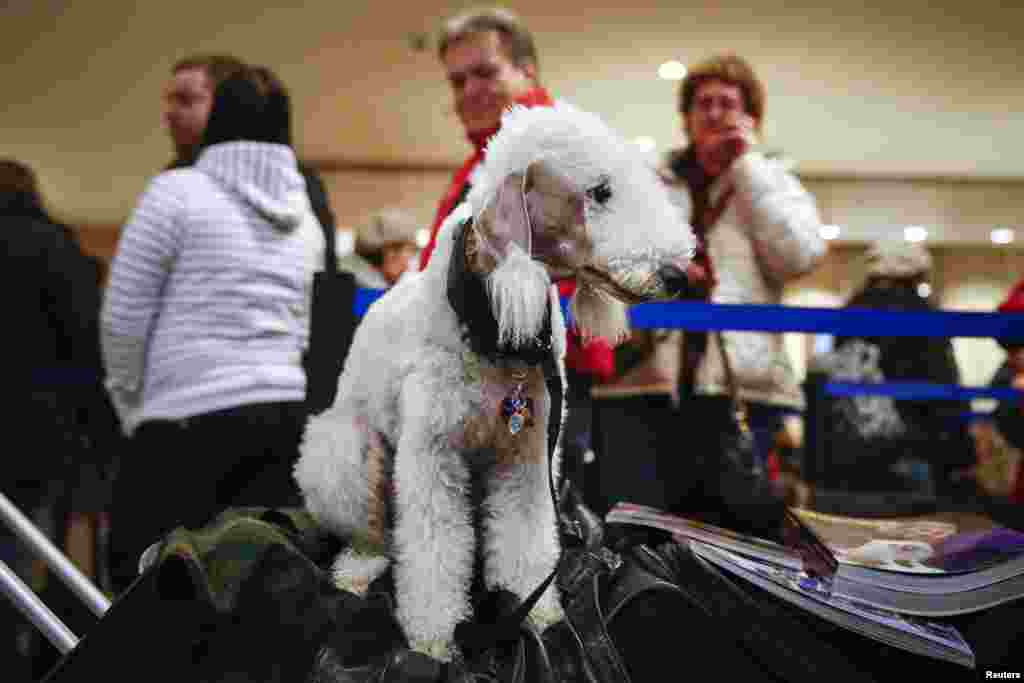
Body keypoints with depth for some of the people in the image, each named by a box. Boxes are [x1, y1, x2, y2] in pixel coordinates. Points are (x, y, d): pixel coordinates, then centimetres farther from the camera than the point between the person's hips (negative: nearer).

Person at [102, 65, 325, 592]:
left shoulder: (177, 191, -2)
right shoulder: (305, 213, 15)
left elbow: (124, 318, -2)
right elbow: (304, 333, 14)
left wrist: (132, 408, 10)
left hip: (190, 417, -5)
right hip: (287, 415, 6)